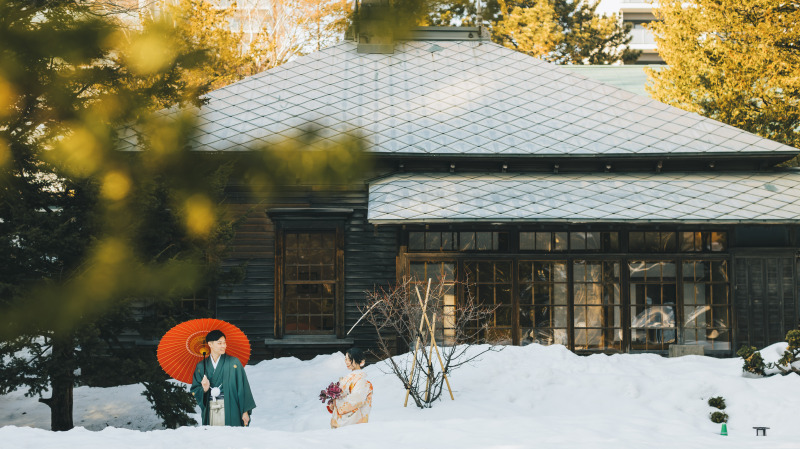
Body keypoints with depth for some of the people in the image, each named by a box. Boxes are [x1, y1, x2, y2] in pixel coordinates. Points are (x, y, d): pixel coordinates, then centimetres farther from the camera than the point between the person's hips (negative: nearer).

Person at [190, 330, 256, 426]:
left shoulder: (234, 363, 2)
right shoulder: (201, 366, 9)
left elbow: (243, 388, -1)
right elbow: (194, 391, 12)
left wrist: (245, 411, -5)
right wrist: (203, 390, -10)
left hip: (229, 410, -2)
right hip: (210, 411, 2)